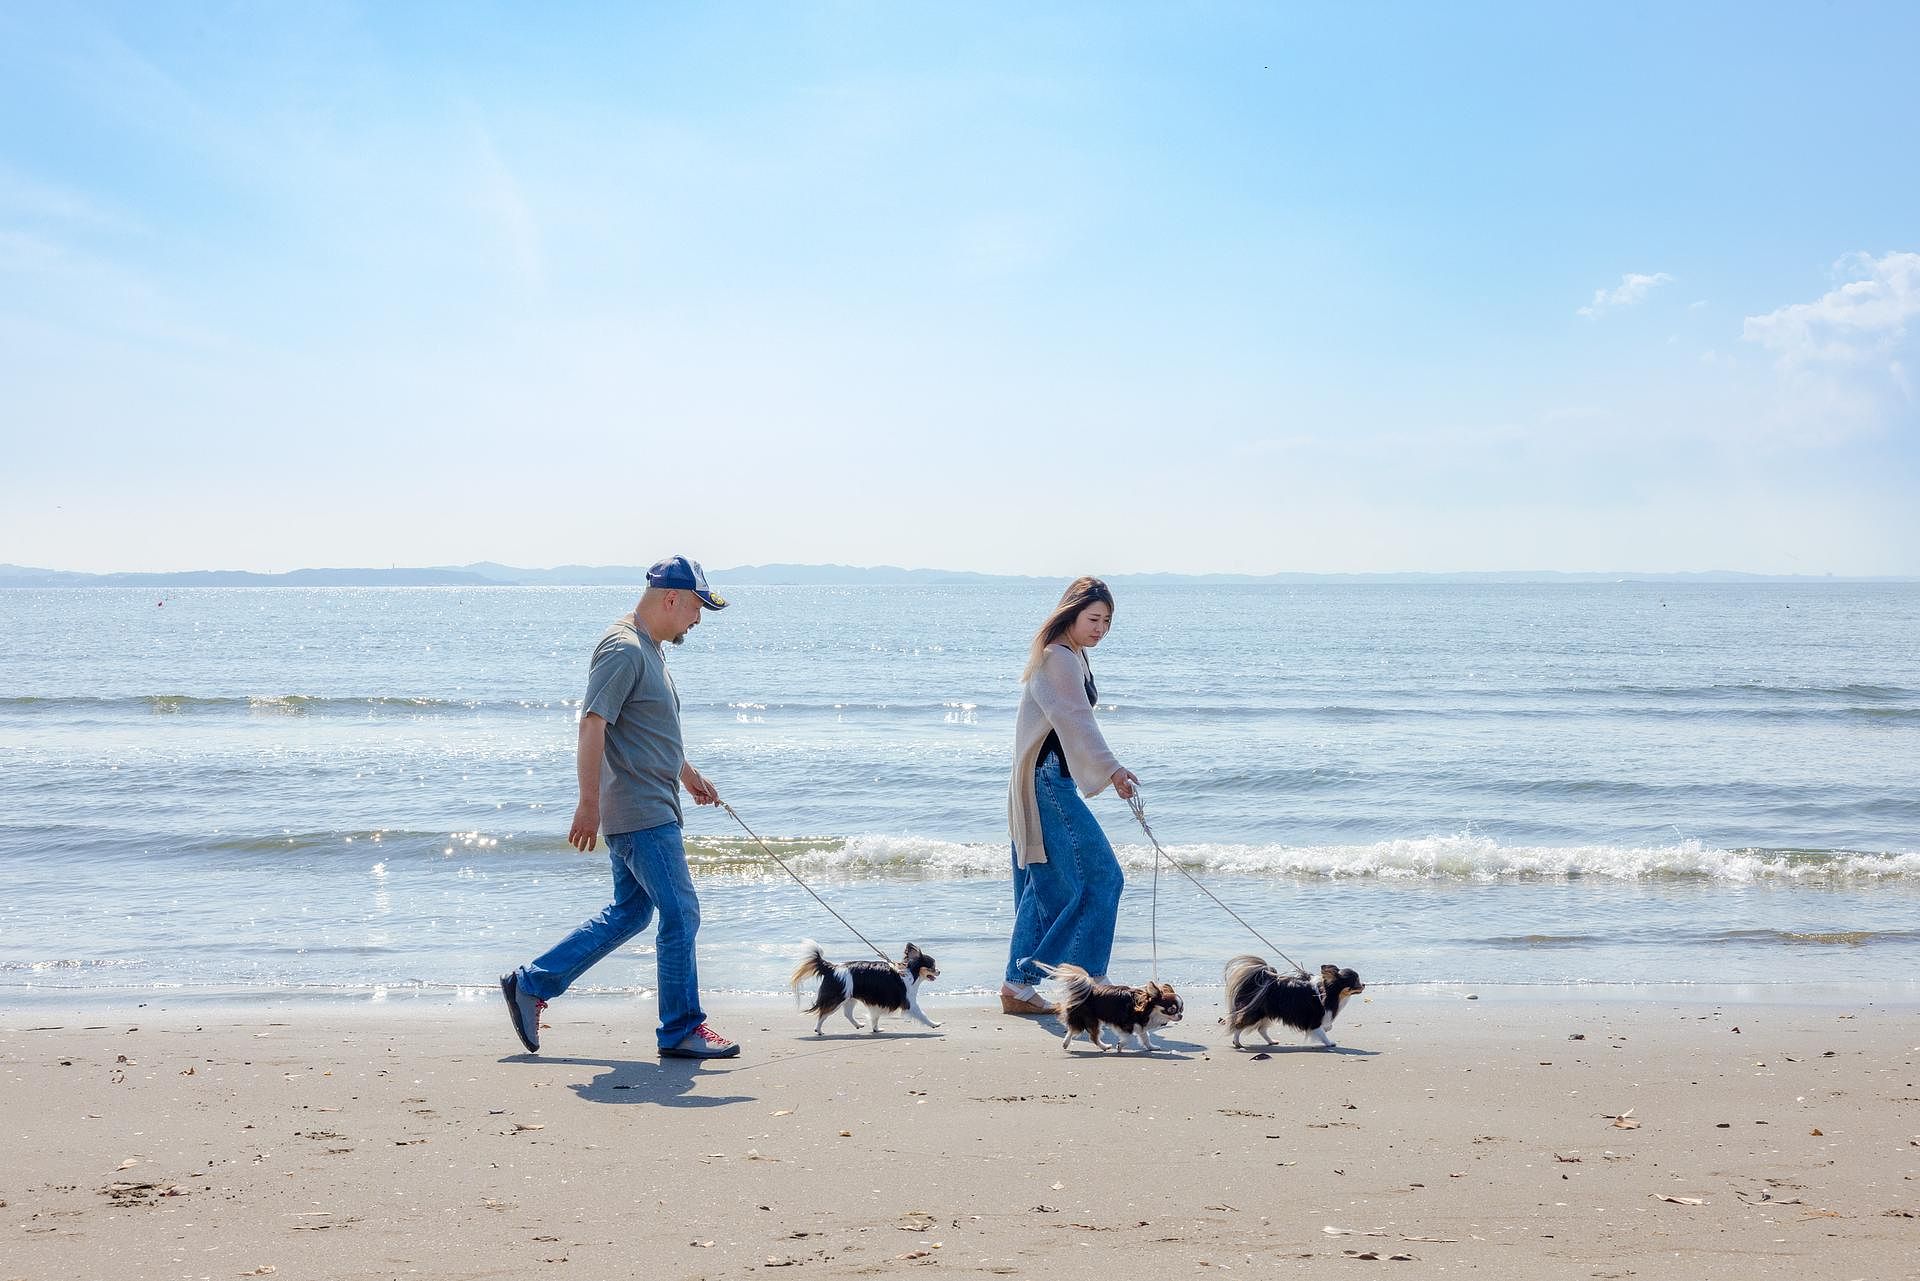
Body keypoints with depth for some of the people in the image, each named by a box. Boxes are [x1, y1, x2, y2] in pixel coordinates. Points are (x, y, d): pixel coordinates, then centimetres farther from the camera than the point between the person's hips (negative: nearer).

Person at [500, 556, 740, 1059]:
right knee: (680, 914, -5)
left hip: (653, 806, 11)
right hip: (641, 813, -11)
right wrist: (589, 803, -25)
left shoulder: (649, 650, 17)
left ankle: (531, 985, 19)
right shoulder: (623, 649, -16)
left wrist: (688, 774, 36)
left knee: (628, 914, 14)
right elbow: (593, 725, -22)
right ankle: (682, 1029, 4)